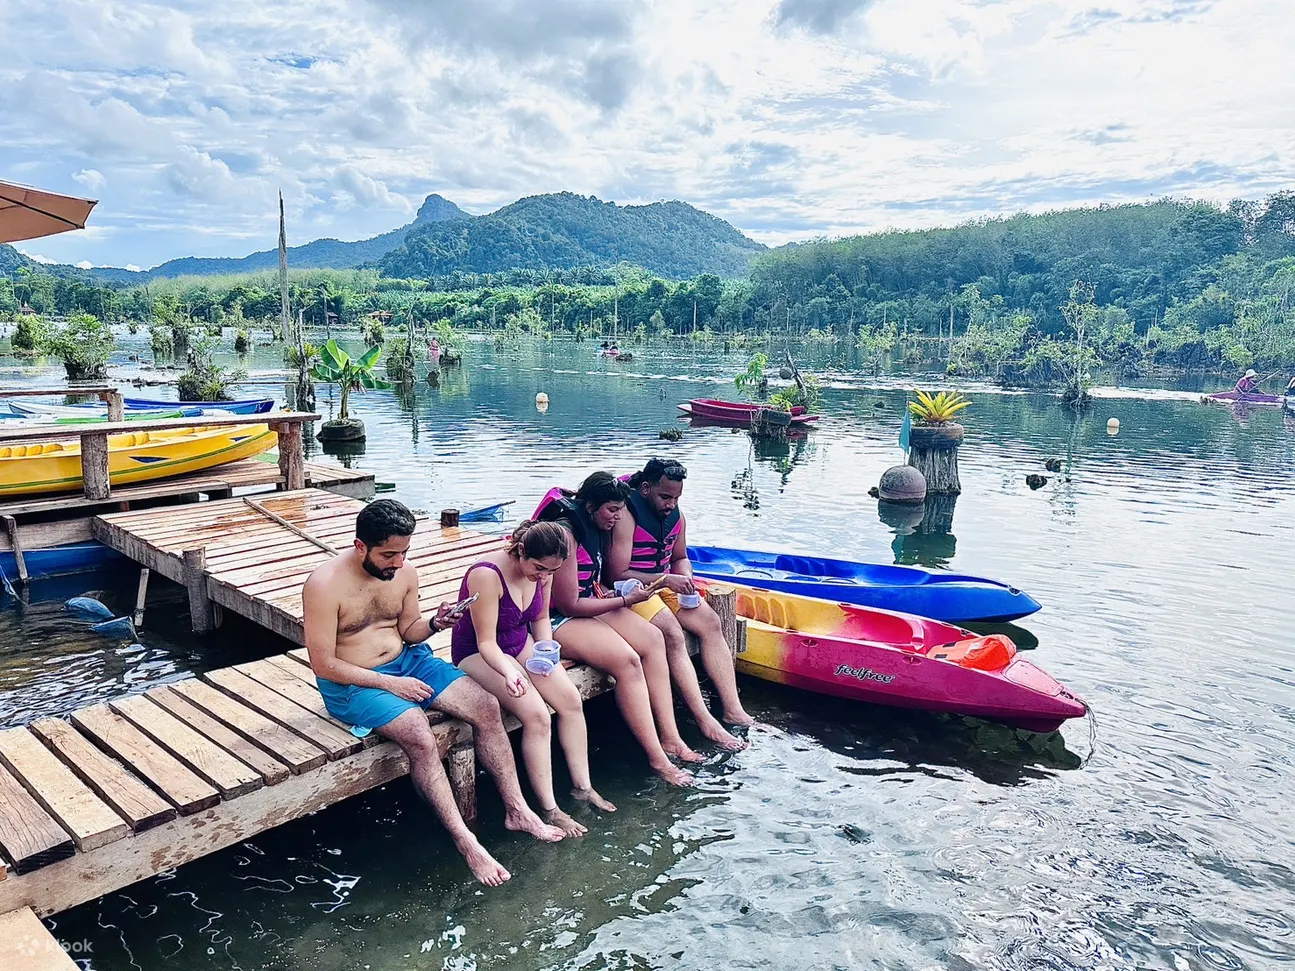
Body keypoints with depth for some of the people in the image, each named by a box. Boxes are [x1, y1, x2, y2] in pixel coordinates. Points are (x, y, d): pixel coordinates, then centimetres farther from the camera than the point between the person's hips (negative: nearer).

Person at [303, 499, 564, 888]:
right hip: (353, 684, -6)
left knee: (486, 707, -11)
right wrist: (389, 683, -20)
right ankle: (464, 841, -19)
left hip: (408, 662, 6)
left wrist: (434, 624, -11)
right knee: (419, 735, -31)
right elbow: (323, 664, -18)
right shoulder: (325, 585, -20)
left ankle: (517, 810, 0)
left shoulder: (405, 572, -3)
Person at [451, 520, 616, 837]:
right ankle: (549, 810, -12)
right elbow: (487, 642, -28)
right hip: (477, 653, -7)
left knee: (571, 700, -10)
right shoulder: (487, 575, -31)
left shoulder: (542, 571, -10)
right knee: (537, 715, -23)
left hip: (521, 643, 7)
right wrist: (509, 672, -44)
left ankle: (582, 787, 6)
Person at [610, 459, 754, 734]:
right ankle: (704, 721, -24)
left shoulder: (675, 515, 4)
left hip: (665, 584, 8)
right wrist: (665, 579, -25)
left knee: (710, 622, -9)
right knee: (672, 634, -28)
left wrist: (685, 580, -3)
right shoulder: (626, 515, -20)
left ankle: (732, 709, -8)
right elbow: (617, 574, -23)